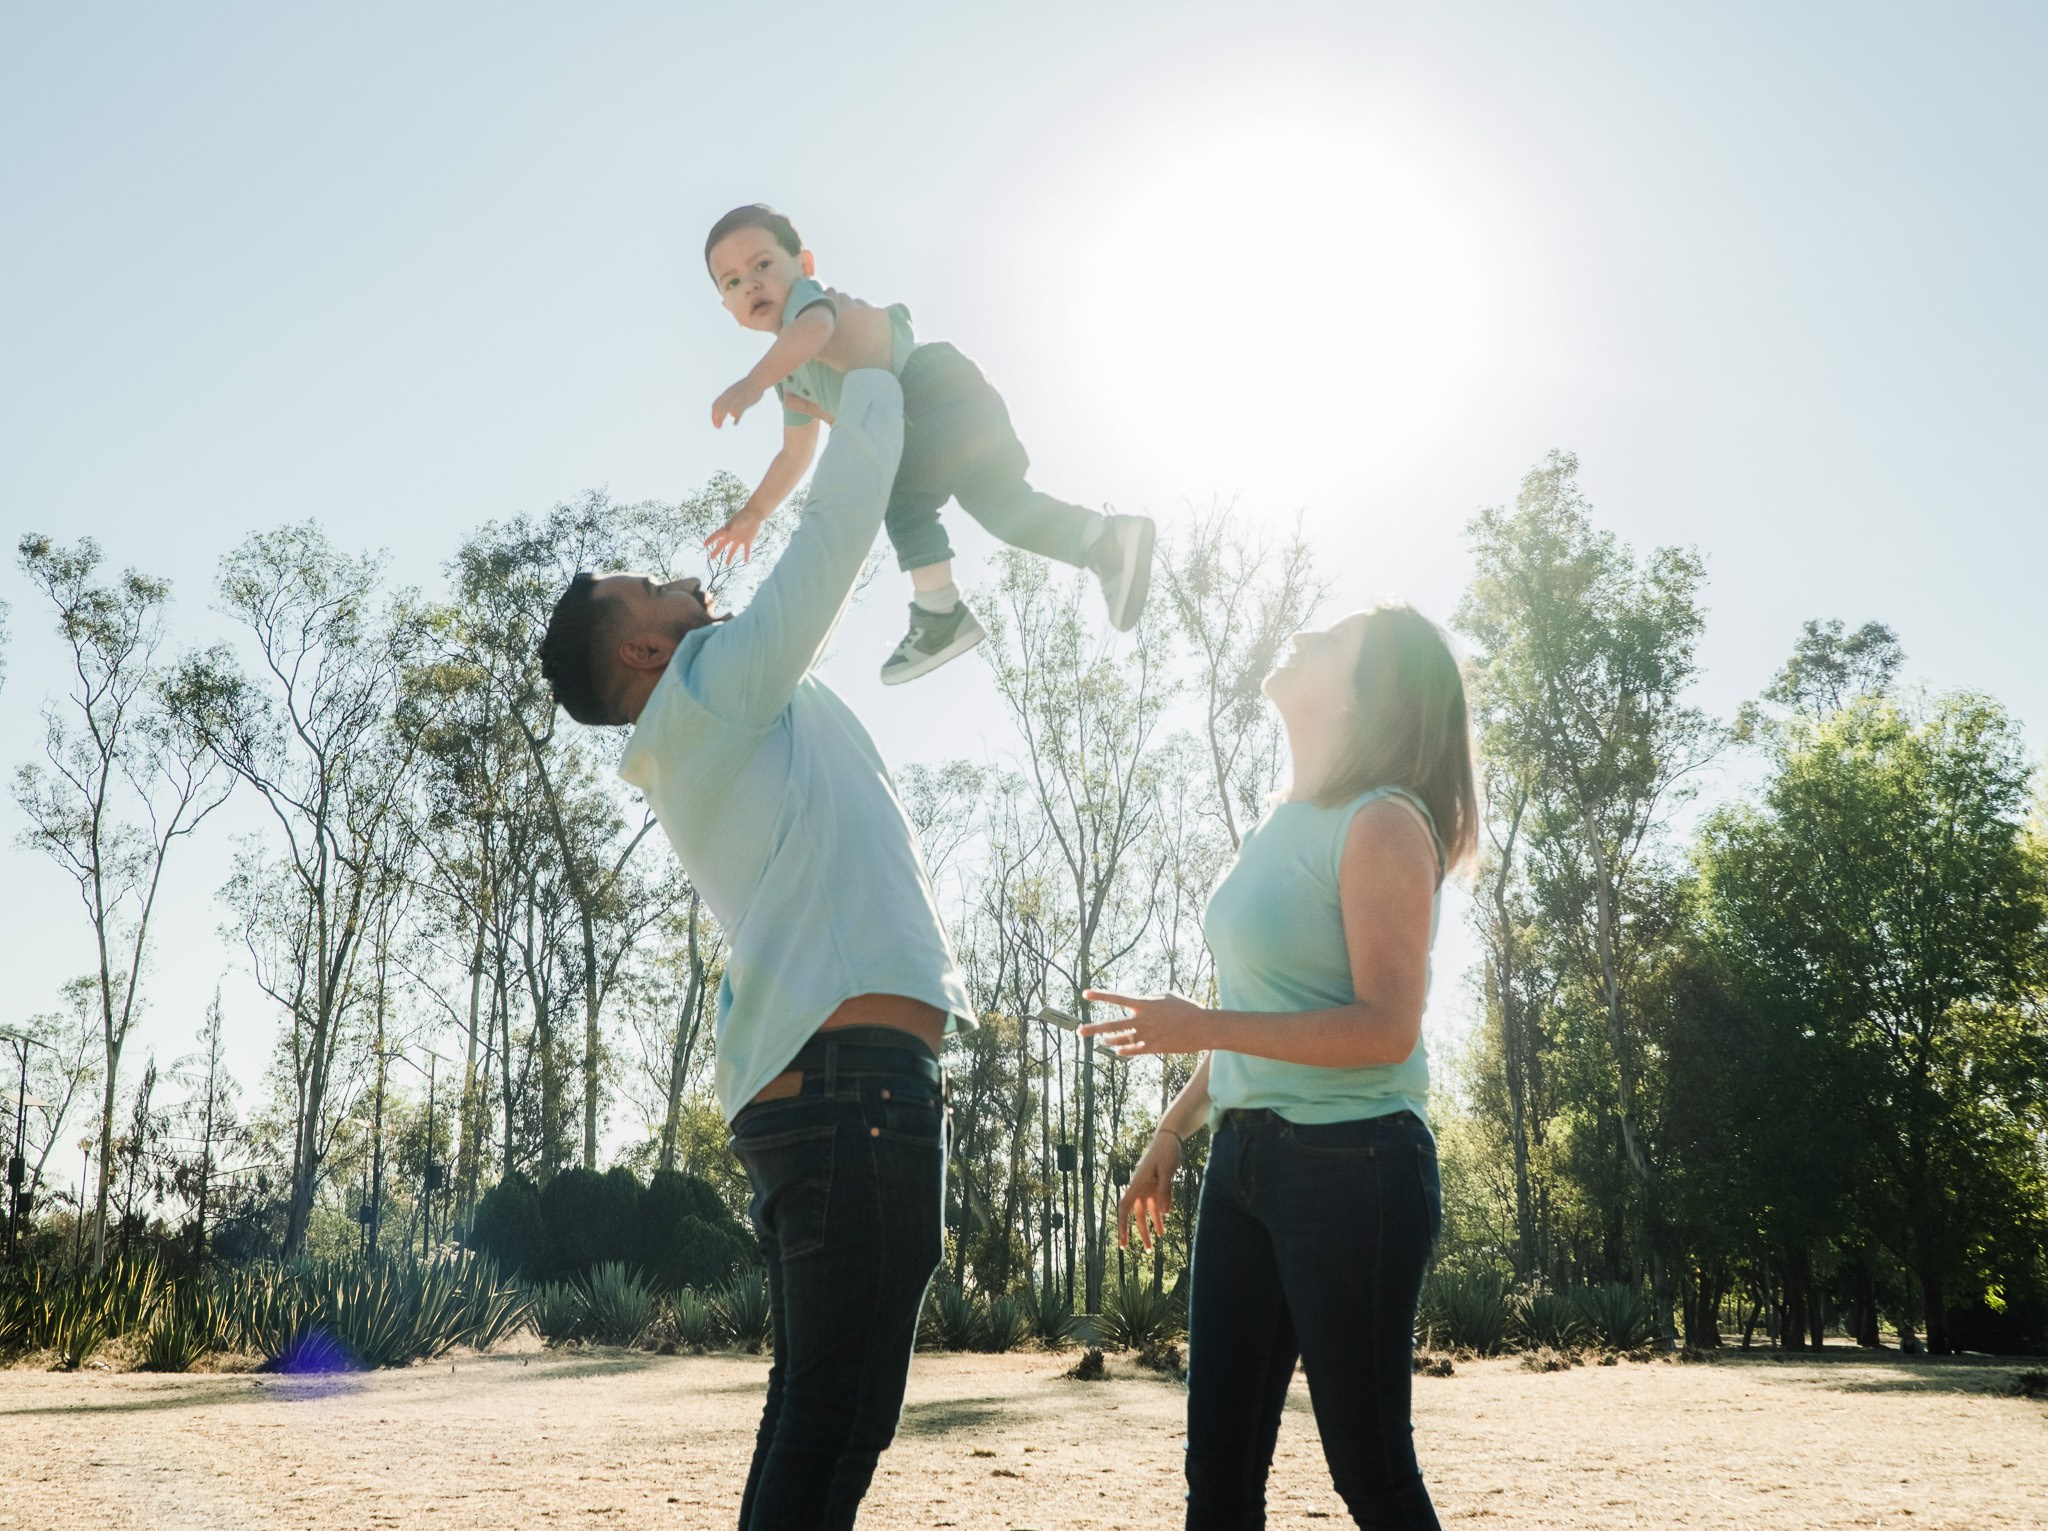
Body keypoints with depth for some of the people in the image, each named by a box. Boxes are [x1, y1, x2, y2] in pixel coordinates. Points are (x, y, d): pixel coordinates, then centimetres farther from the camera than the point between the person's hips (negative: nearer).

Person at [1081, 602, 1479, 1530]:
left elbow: (1384, 1029, -19)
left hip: (1352, 1165, -8)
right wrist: (1171, 1133, 22)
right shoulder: (1278, 827, 14)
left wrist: (1201, 1028, -23)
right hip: (1246, 1158, 9)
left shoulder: (1382, 823, -12)